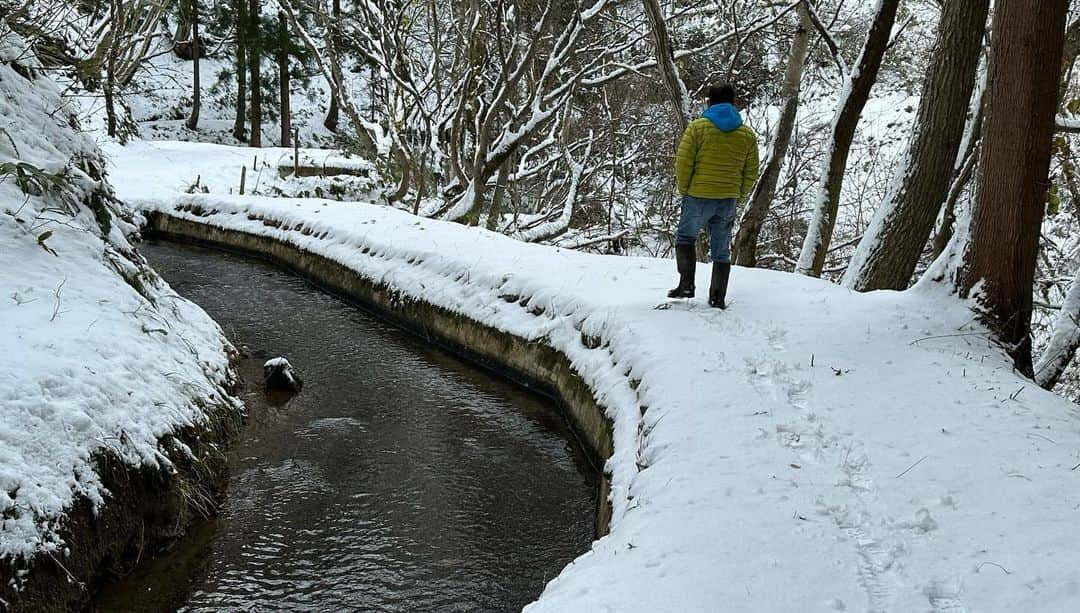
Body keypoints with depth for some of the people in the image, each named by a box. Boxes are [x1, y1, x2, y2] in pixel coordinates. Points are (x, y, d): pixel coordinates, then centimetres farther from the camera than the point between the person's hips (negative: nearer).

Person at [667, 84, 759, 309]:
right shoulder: (748, 134, 6)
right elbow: (751, 173, 7)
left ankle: (686, 285, 3)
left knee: (685, 238, 16)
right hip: (729, 201, 3)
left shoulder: (697, 127, -5)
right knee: (722, 250, 12)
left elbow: (683, 163, -9)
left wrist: (684, 190, 4)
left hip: (698, 197, -3)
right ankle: (718, 298, 14)